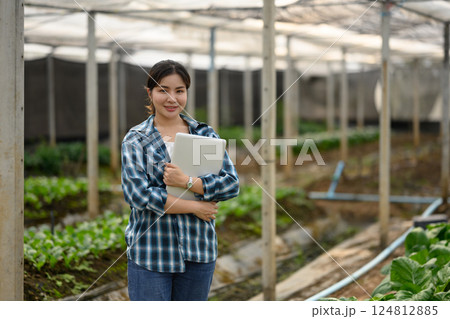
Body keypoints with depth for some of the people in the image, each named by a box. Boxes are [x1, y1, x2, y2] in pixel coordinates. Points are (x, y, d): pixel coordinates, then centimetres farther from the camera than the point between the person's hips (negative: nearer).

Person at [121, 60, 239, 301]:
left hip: (198, 252, 3)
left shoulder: (205, 135, 7)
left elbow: (232, 184, -3)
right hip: (150, 253, -3)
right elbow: (137, 193, -12)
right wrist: (195, 207, -12)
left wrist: (187, 181, -17)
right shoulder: (136, 139, 0)